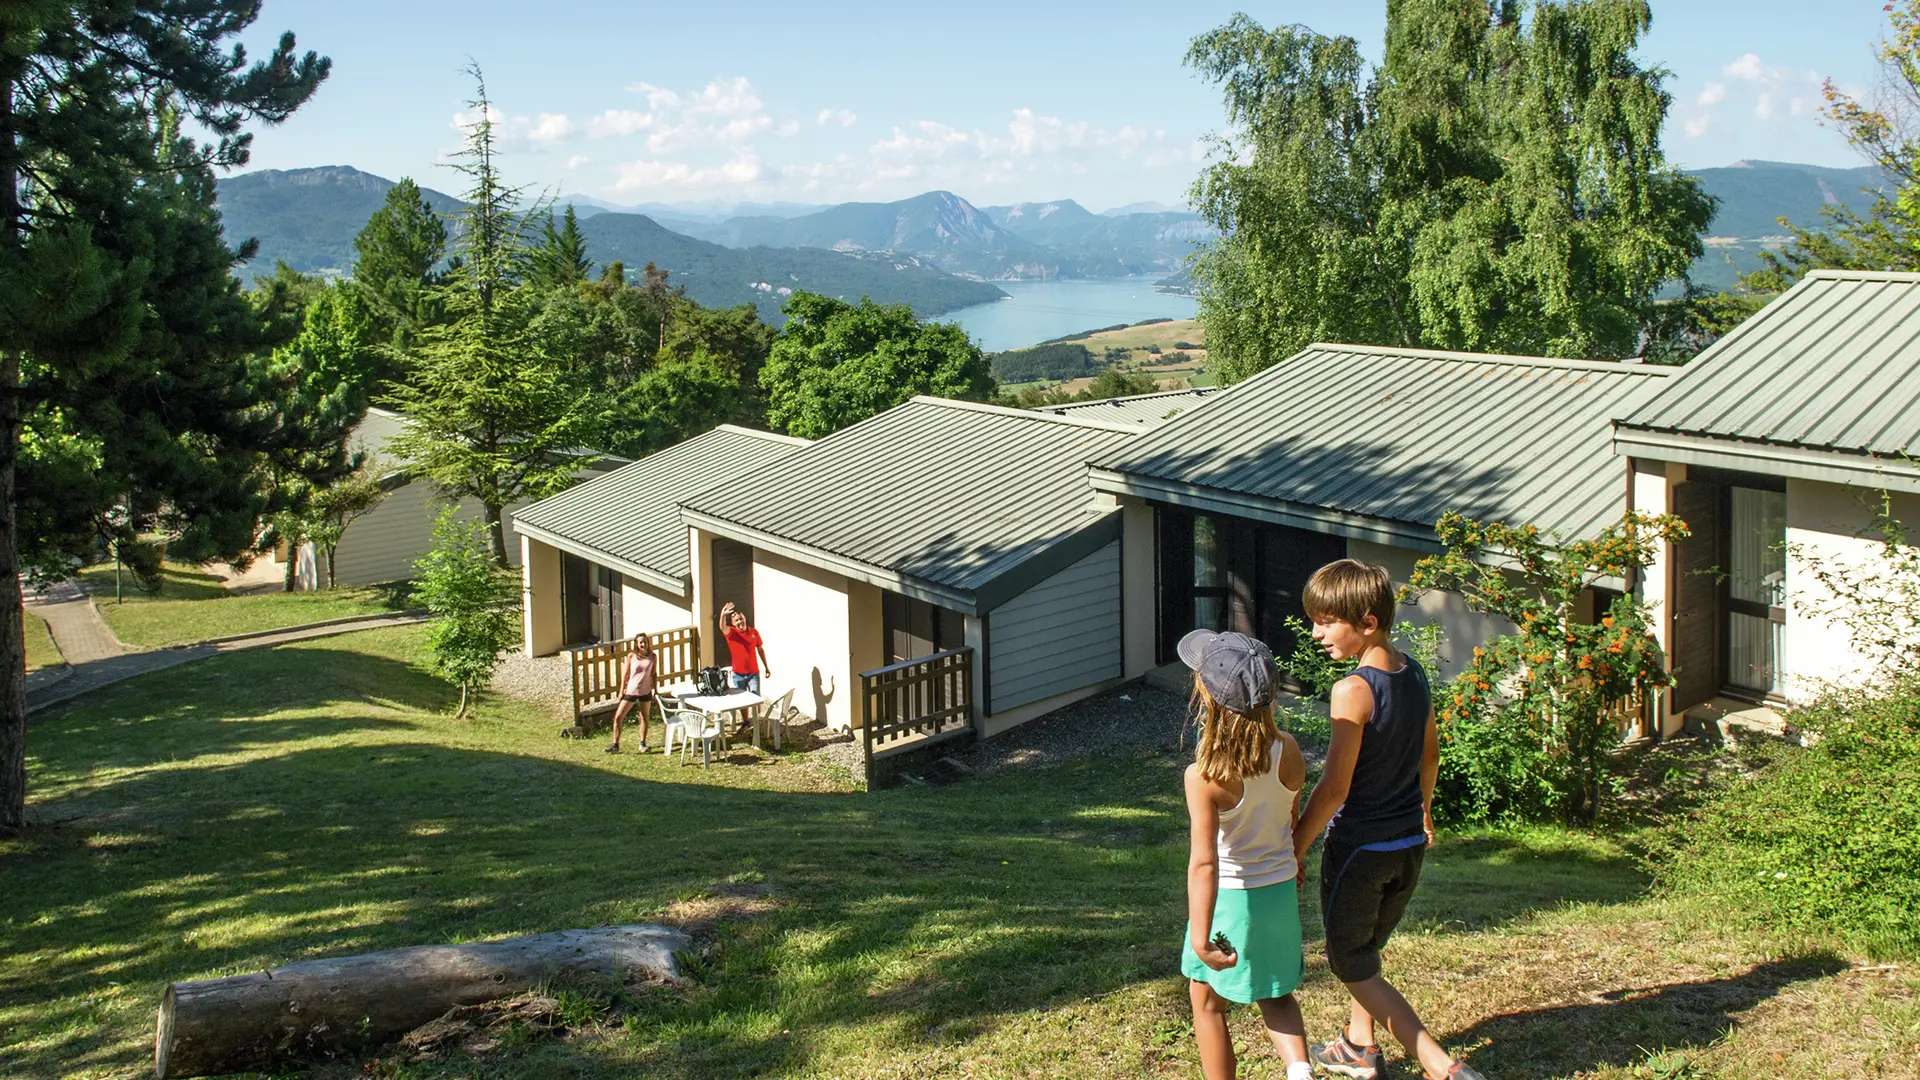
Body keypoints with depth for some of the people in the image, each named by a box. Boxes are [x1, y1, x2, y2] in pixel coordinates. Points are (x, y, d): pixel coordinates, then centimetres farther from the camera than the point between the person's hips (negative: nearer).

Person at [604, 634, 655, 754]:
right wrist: (622, 690, -1)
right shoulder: (631, 656, -7)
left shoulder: (652, 656, -3)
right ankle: (615, 745, 5)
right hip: (631, 691, -1)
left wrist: (655, 690, 6)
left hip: (645, 692, 1)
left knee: (645, 718, 13)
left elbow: (653, 674, 6)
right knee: (618, 717, -4)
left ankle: (642, 743, 30)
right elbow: (625, 673, -1)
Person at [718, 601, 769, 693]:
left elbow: (760, 649, 12)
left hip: (753, 673, 1)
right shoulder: (731, 632, -7)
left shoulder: (754, 632, 1)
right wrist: (723, 615, -54)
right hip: (738, 674, -1)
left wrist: (766, 667, 14)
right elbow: (722, 627, -31)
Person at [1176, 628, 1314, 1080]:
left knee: (1208, 1003, 18)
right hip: (1280, 889, 5)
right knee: (1276, 994, 24)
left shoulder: (1204, 777, -27)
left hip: (1231, 895, -5)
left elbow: (1204, 862, -31)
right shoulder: (1289, 751, -12)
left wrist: (1200, 937, -33)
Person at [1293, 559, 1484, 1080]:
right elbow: (1429, 751, 13)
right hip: (1408, 843, 8)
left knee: (1351, 964, 7)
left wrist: (1294, 848, -12)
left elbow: (1334, 788, -22)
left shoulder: (1353, 691, -25)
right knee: (1365, 948, 27)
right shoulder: (1413, 672, -1)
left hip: (1358, 846, -8)